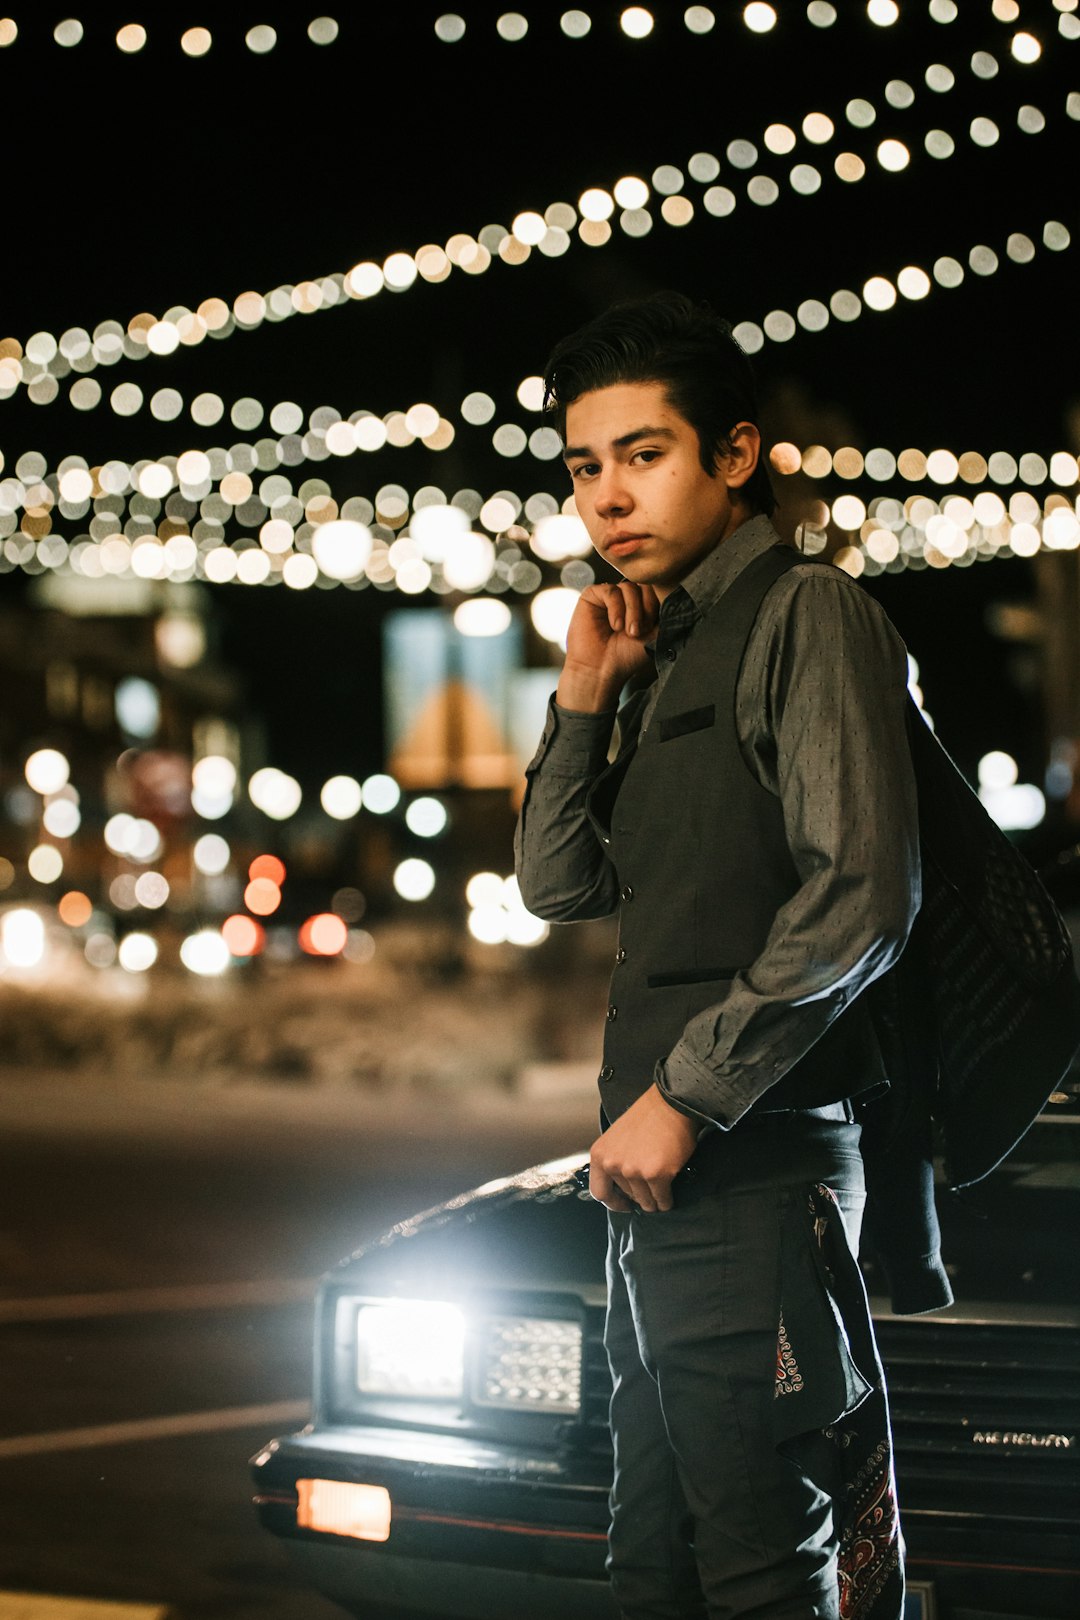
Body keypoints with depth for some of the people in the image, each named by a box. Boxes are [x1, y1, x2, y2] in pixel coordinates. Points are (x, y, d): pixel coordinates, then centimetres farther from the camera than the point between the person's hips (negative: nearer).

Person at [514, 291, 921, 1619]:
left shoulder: (806, 614, -7)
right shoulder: (669, 653, 21)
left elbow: (863, 893, -17)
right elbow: (560, 886, 20)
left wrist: (685, 1094, -17)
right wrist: (585, 697, 8)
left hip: (756, 1171, -9)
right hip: (658, 1176, 9)